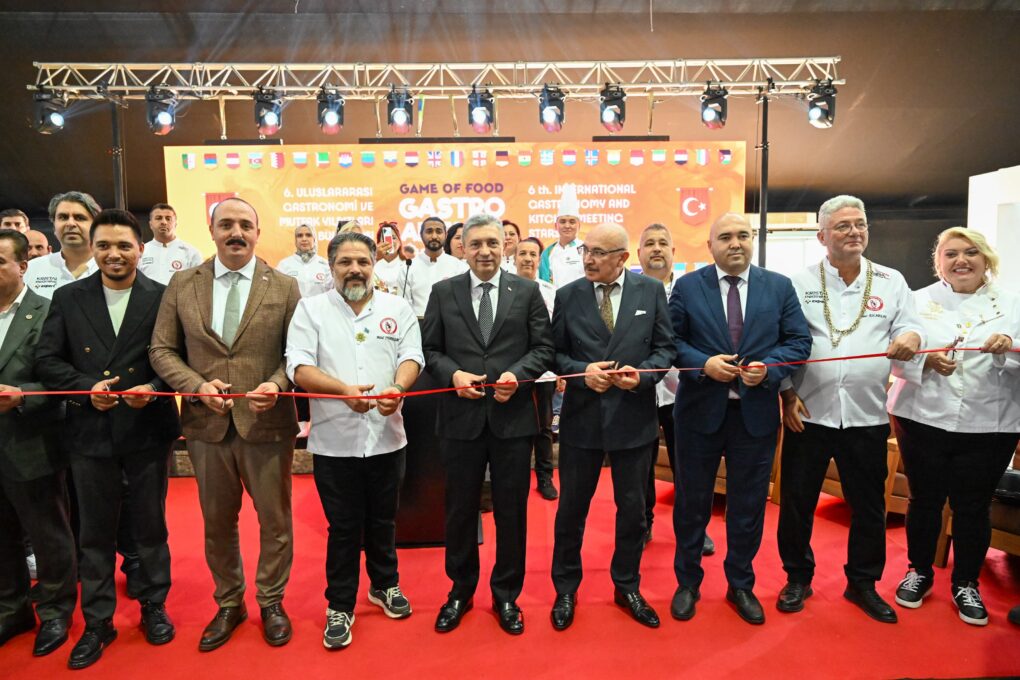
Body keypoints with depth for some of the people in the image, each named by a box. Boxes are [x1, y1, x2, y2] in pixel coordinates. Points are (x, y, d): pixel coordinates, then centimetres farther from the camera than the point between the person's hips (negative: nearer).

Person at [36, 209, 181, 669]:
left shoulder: (163, 297, -4)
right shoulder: (68, 298, 3)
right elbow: (46, 359, 1)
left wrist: (153, 388, -20)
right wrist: (87, 387, -14)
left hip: (147, 429, -1)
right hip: (90, 432, 2)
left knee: (150, 525, 13)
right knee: (95, 531, 13)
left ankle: (153, 606, 32)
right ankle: (97, 621, 28)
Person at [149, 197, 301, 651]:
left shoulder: (284, 287, -1)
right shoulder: (182, 285, 3)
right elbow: (162, 350, 4)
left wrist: (277, 383, -20)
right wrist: (197, 385, -12)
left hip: (267, 423, -2)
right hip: (206, 424, 2)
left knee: (274, 520, 11)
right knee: (217, 523, 17)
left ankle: (271, 601, 33)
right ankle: (228, 604, 38)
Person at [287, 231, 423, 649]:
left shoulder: (397, 308, 6)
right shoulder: (310, 309, 1)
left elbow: (412, 357, -1)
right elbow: (299, 367, -8)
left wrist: (398, 388, -23)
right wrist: (343, 389, -24)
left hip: (386, 436, 2)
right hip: (334, 439, -2)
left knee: (383, 520, 17)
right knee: (343, 528, 8)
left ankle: (385, 585, 39)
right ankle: (339, 607, 26)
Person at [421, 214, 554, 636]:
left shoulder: (527, 291, 3)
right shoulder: (443, 292, 4)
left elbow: (543, 348, 1)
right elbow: (429, 349, 4)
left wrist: (517, 374, -15)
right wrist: (453, 374, -13)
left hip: (513, 416, 0)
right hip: (461, 417, 1)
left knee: (511, 510, 11)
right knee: (460, 509, 14)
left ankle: (506, 596, 31)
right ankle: (460, 591, 35)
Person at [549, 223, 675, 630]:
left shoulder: (651, 291, -1)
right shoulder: (567, 295, -1)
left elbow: (665, 347, 1)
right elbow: (555, 353, 1)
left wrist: (642, 374, -17)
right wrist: (582, 371, -18)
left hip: (634, 417, 1)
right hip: (581, 417, 0)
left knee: (633, 508, 14)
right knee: (571, 507, 11)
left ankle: (627, 587, 36)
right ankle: (565, 589, 32)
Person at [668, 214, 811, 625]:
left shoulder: (780, 287, 3)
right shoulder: (687, 286, -1)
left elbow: (799, 340, 2)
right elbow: (671, 340, -2)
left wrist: (768, 367, -16)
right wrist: (704, 364, -18)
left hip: (756, 413, 1)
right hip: (700, 411, -1)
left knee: (748, 504, 13)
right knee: (692, 502, 11)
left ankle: (741, 585, 34)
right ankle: (687, 583, 31)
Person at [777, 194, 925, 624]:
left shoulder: (891, 282, 6)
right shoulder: (799, 283, 1)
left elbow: (910, 328, 1)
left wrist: (911, 337, -23)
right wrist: (787, 393, -8)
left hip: (866, 416, 2)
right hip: (807, 413, -1)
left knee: (868, 506, 13)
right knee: (797, 501, 8)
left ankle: (863, 583, 33)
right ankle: (797, 578, 27)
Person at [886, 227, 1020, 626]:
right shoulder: (918, 301, 4)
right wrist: (926, 360, -21)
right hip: (924, 420, -1)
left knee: (973, 508, 9)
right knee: (924, 501, 10)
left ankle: (966, 584, 30)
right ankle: (919, 572, 30)